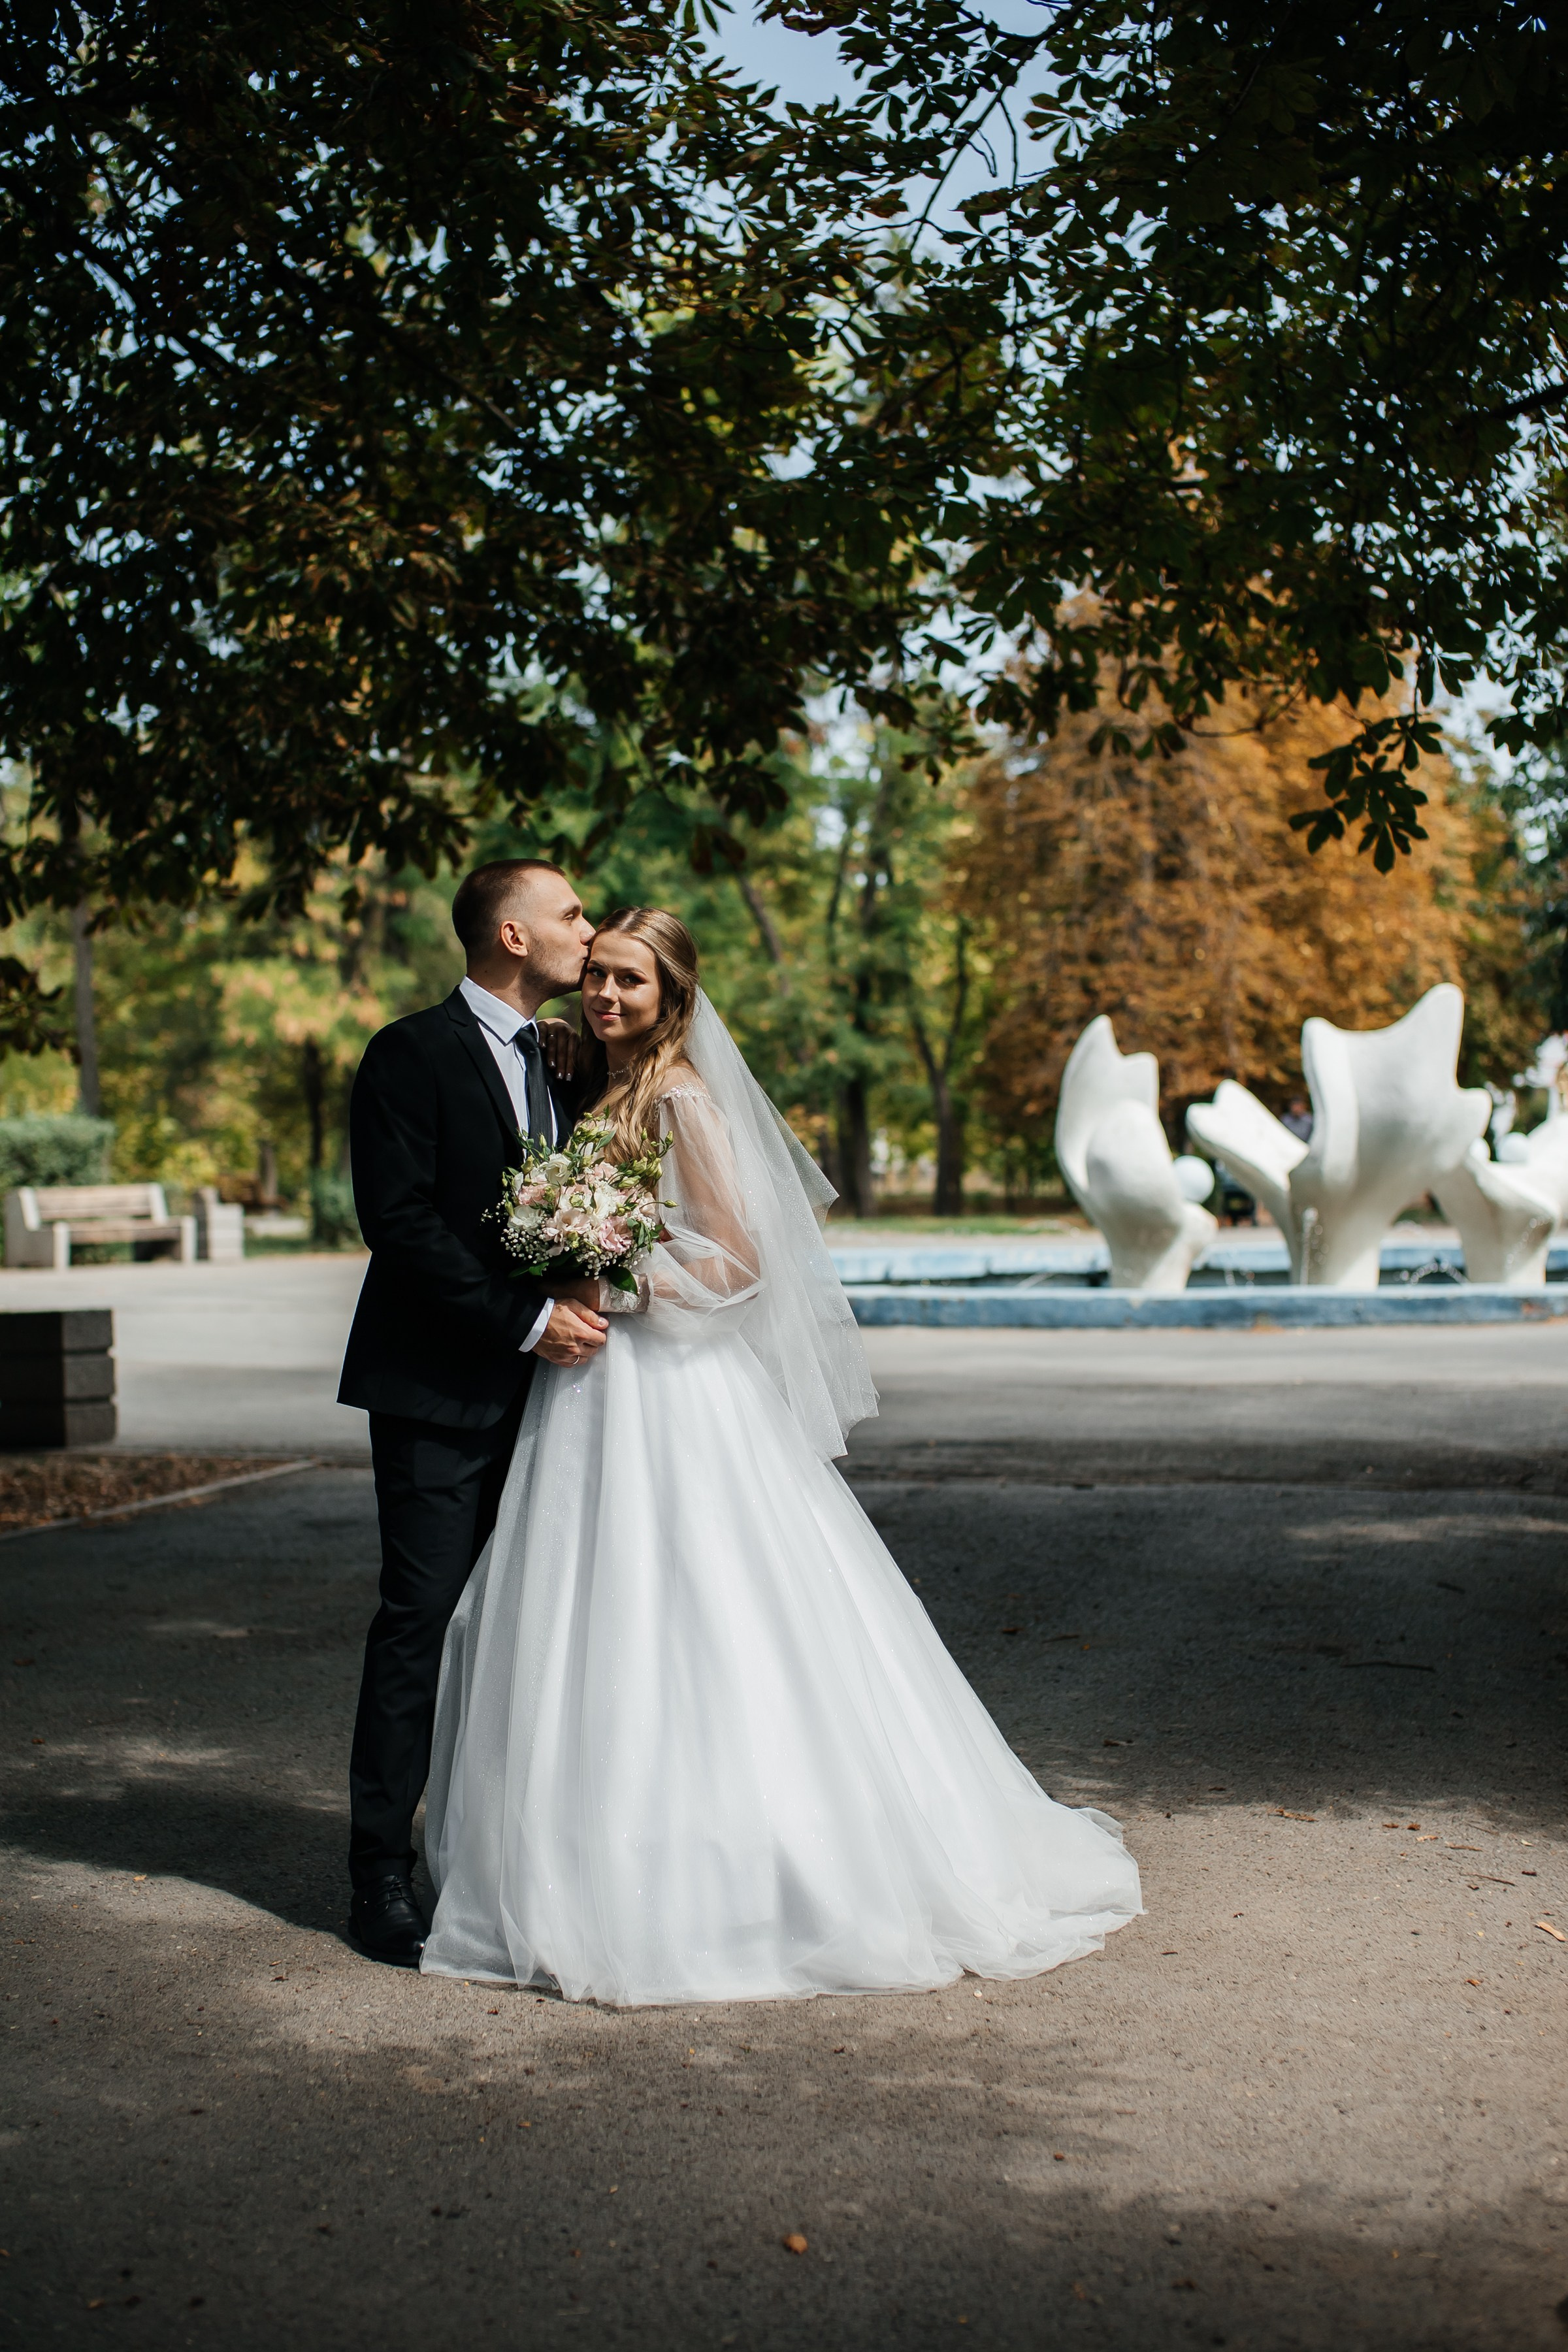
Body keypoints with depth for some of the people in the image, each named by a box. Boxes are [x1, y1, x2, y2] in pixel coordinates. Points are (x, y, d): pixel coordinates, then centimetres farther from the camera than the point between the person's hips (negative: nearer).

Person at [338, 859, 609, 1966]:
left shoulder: (558, 1066, 16)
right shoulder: (413, 1054, -7)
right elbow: (401, 1220, -15)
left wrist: (579, 1294, -2)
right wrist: (528, 1319, -17)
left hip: (537, 1381, 7)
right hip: (439, 1389, -7)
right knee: (423, 1619, -6)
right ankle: (383, 1876, 3)